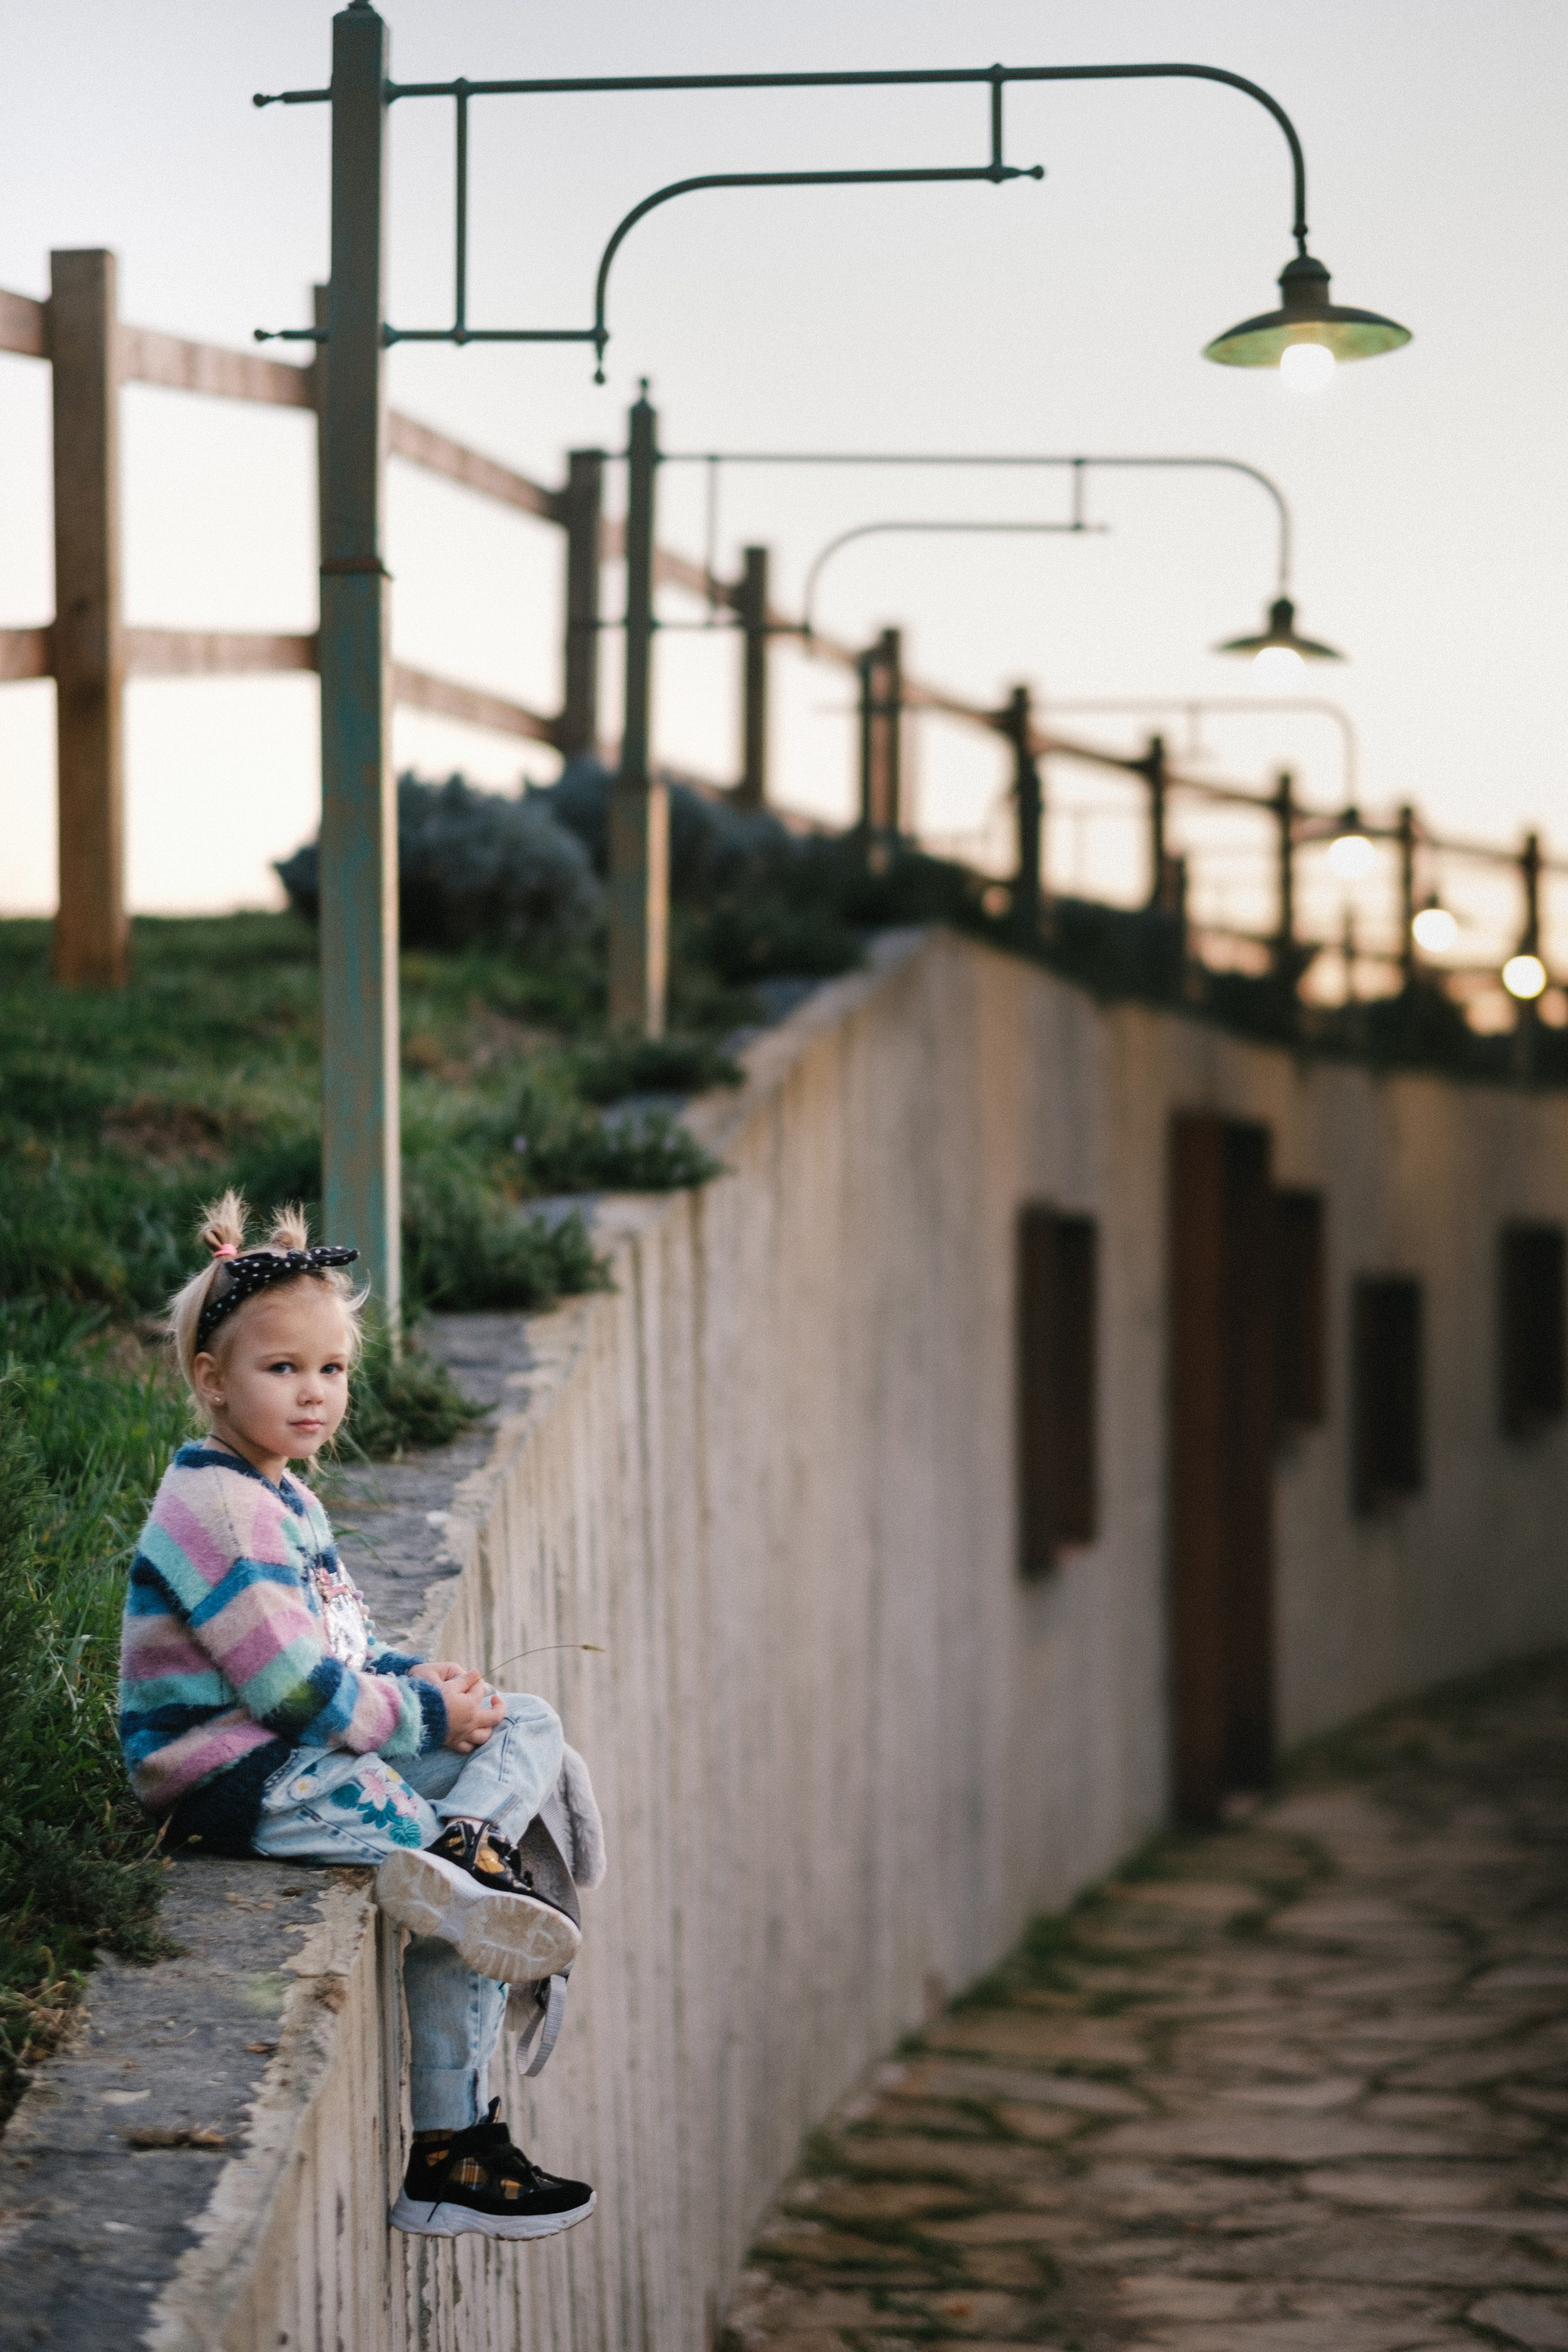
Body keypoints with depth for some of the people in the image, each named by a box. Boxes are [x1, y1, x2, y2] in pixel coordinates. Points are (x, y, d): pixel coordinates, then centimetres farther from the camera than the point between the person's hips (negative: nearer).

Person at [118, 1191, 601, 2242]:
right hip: (228, 1779, -10)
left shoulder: (284, 1498, 17)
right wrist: (424, 1716, -13)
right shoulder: (216, 1507, -18)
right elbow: (294, 1690, -23)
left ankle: (469, 1845, -23)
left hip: (304, 1750, 11)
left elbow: (344, 1648, 24)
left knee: (530, 1724, 1)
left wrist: (414, 1677, 2)